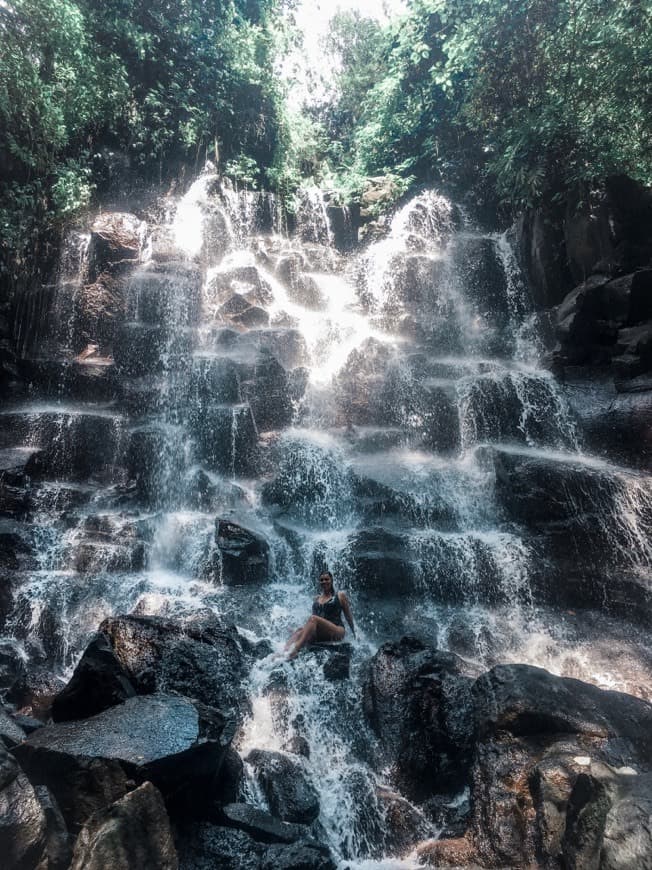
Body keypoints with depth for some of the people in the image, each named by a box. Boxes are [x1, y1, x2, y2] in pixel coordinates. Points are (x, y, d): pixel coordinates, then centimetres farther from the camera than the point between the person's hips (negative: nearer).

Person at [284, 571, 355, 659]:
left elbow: (348, 617, 14)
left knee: (313, 618, -32)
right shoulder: (317, 599, 23)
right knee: (299, 631, -27)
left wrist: (353, 634, 15)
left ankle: (295, 650, -50)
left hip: (337, 631, -4)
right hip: (319, 635, 5)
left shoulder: (340, 596, 12)